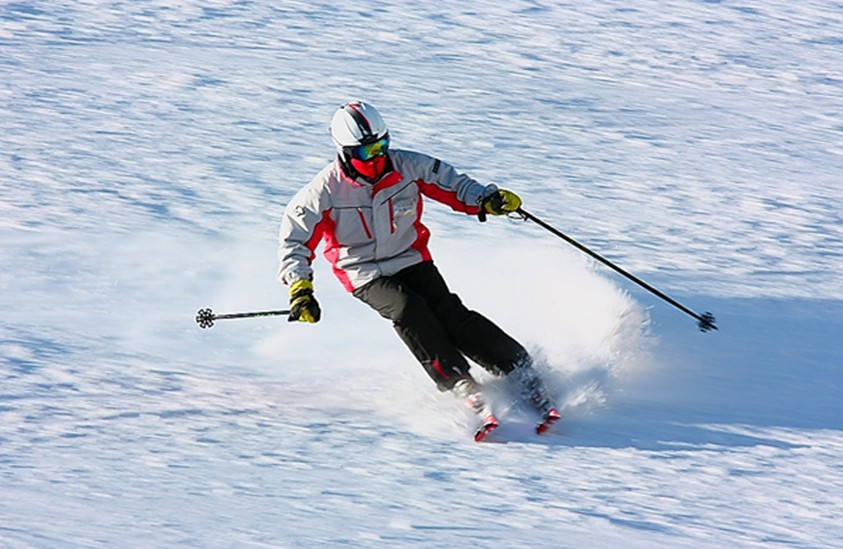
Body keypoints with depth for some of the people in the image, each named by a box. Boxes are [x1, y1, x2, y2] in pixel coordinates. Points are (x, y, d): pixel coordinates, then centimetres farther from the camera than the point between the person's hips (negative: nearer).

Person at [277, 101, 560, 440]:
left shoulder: (407, 167, -10)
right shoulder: (324, 192, -17)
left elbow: (450, 184, 3)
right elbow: (294, 238, -10)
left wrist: (486, 199, -15)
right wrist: (300, 289, -23)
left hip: (412, 261, 2)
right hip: (367, 277, -2)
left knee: (450, 314, -21)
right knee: (408, 311, -30)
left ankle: (525, 378, -19)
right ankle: (467, 391, -32)